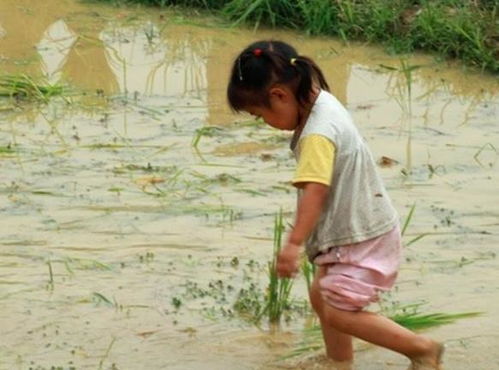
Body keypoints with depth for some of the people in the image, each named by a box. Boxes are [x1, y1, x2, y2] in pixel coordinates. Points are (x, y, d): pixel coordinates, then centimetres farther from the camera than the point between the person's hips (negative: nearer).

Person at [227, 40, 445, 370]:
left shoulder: (317, 134, -28)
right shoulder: (322, 101, 1)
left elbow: (314, 191, -38)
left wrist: (294, 243, -44)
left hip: (363, 237, -10)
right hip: (355, 230, 10)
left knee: (339, 312, -9)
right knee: (322, 295, 18)